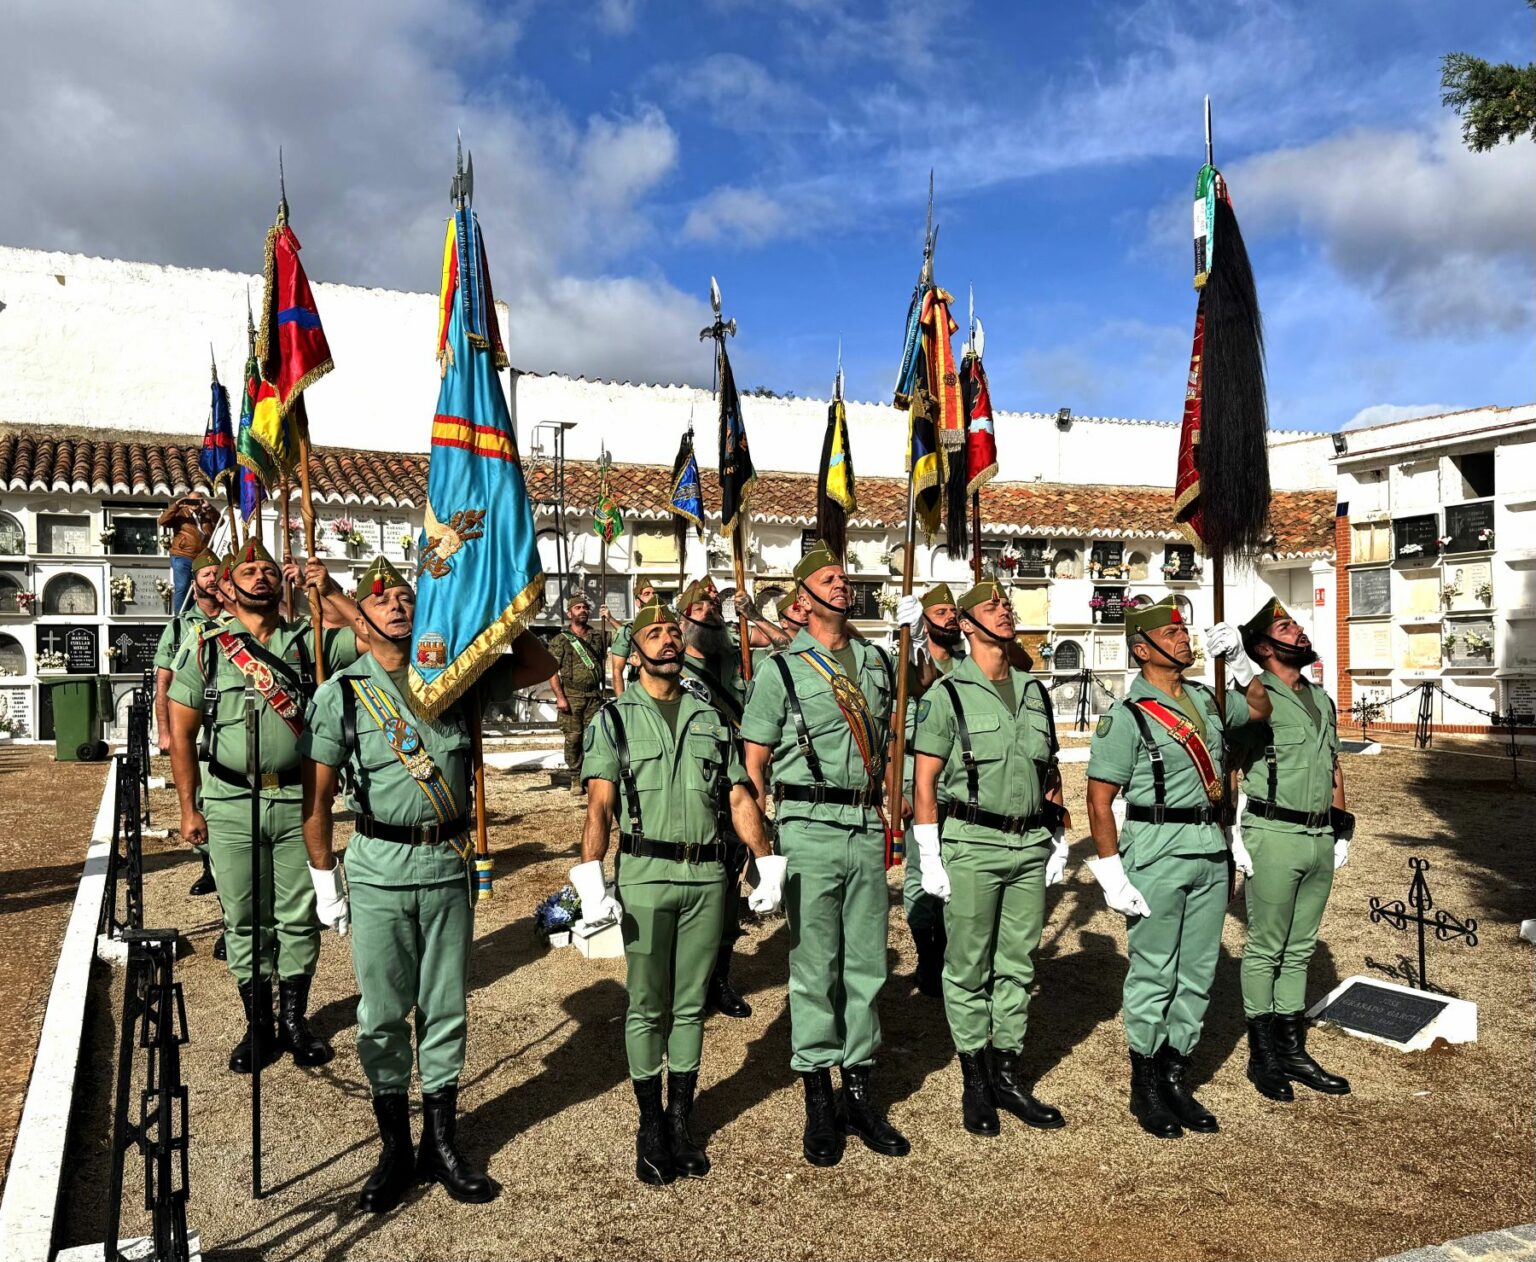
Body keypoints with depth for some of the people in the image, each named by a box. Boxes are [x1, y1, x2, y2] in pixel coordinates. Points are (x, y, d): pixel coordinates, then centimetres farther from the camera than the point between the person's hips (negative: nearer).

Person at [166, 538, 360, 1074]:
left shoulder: (310, 641, 5)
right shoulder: (204, 649, 4)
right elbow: (182, 733, 5)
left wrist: (333, 594, -12)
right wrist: (189, 809, 1)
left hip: (298, 800, 0)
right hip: (231, 805, 0)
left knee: (299, 916, 7)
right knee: (245, 920, 8)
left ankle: (295, 1020, 23)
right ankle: (258, 1025, 23)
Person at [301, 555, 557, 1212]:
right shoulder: (340, 694, -3)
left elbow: (538, 666, 8)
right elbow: (316, 796, 1)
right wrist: (325, 880, 2)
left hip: (449, 865, 2)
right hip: (379, 869, -2)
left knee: (446, 1009, 10)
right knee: (383, 1014, 7)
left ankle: (442, 1144, 25)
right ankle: (395, 1149, 24)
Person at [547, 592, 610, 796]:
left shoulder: (598, 637, 13)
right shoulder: (560, 640, 2)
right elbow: (552, 670, -5)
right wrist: (560, 697, -12)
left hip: (594, 696, 2)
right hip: (571, 697, -2)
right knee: (573, 739, -1)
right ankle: (576, 780, 9)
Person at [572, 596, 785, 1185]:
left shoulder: (711, 718, 13)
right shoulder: (615, 718, 4)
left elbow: (739, 797, 10)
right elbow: (600, 803, -5)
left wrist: (768, 863, -1)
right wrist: (590, 875, -16)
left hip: (707, 876, 3)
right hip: (645, 875, -2)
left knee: (690, 1004, 10)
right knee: (647, 1005, 5)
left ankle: (681, 1120, 23)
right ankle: (650, 1125, 19)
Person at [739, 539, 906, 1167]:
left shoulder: (877, 662, 12)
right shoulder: (782, 669, -2)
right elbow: (753, 765, -2)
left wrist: (883, 818, 14)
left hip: (867, 828, 4)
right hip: (810, 828, -4)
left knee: (867, 964, 9)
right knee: (814, 967, 3)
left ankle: (860, 1092, 22)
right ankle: (818, 1101, 16)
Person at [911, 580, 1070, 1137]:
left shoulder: (1035, 690, 12)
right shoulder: (947, 693, -5)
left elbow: (1050, 773, 18)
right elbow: (925, 781, -7)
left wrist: (1059, 843, 13)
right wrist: (930, 859, -11)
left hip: (1030, 845, 5)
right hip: (972, 844, -5)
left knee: (1017, 965, 12)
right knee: (968, 969, 4)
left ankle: (1008, 1075, 24)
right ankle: (975, 1082, 17)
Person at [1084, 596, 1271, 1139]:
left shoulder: (1205, 699, 10)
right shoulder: (1126, 716, -11)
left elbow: (1259, 708, 30)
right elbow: (1099, 800, -13)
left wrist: (1239, 659, 13)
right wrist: (1113, 875, -16)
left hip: (1211, 851, 7)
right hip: (1158, 854, -7)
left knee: (1197, 973, 12)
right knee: (1153, 975, 3)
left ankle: (1177, 1078, 26)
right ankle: (1146, 1087, 18)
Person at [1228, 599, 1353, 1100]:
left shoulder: (1323, 700, 15)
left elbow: (1334, 770, 22)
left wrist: (1341, 829, 16)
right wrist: (1234, 836, -17)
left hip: (1321, 838, 7)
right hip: (1273, 836, -7)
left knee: (1300, 949, 13)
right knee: (1264, 950, 2)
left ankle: (1292, 1051, 23)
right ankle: (1263, 1057, 12)